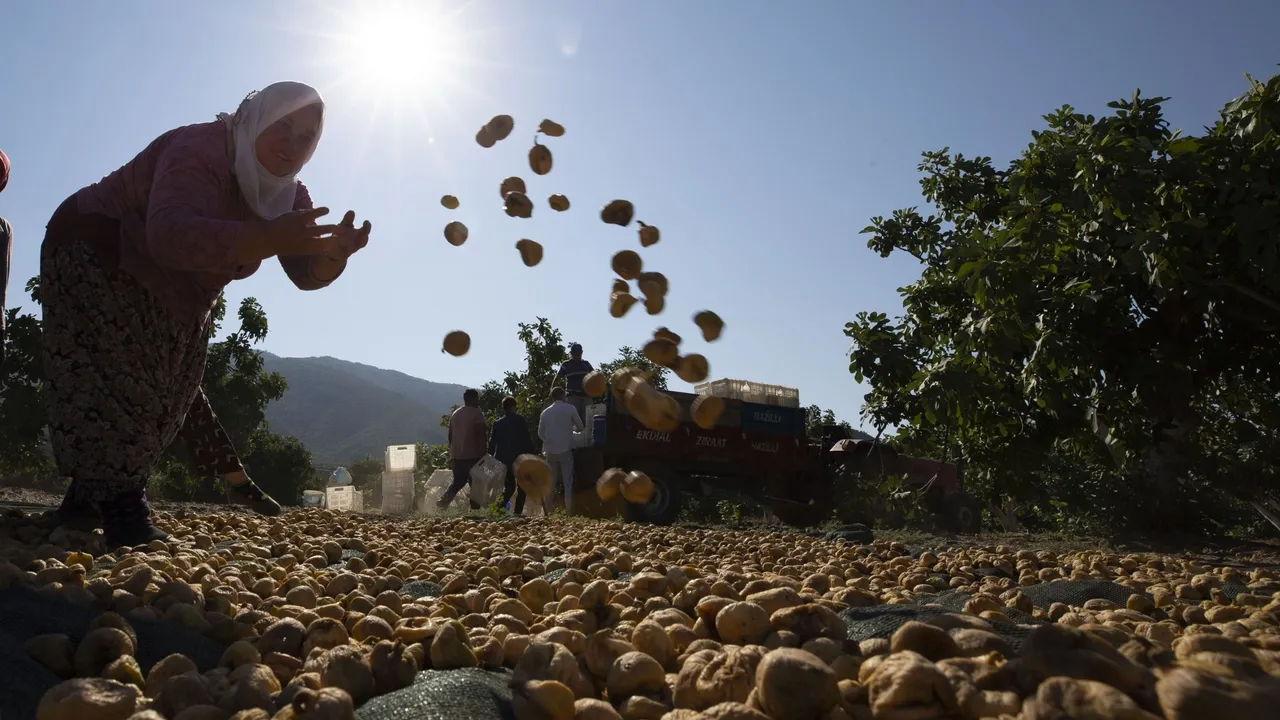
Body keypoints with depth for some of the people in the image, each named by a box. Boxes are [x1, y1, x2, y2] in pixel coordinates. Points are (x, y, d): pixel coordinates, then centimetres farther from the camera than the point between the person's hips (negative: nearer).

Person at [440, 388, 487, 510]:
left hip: (456, 456, 6)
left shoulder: (455, 414, 14)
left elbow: (450, 435, 17)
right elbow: (480, 435, -16)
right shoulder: (477, 413, -8)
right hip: (473, 455, -6)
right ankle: (475, 508, 2)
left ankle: (443, 501, -4)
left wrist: (452, 455, 24)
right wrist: (483, 454, -12)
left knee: (457, 481, 15)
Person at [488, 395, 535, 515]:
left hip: (503, 459, 4)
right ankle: (518, 512, -4)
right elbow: (527, 439, -8)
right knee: (522, 486, 7)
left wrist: (493, 458, 13)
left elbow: (492, 442, 7)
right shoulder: (520, 420, -5)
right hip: (519, 458, -4)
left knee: (509, 486, 16)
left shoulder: (498, 423, 8)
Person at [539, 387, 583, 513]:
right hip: (565, 450, -3)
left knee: (550, 481, 9)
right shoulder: (570, 409, -2)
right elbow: (580, 427, 7)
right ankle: (569, 509, -3)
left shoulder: (545, 412, 5)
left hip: (550, 451, 3)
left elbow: (540, 433, 10)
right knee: (568, 481, 1)